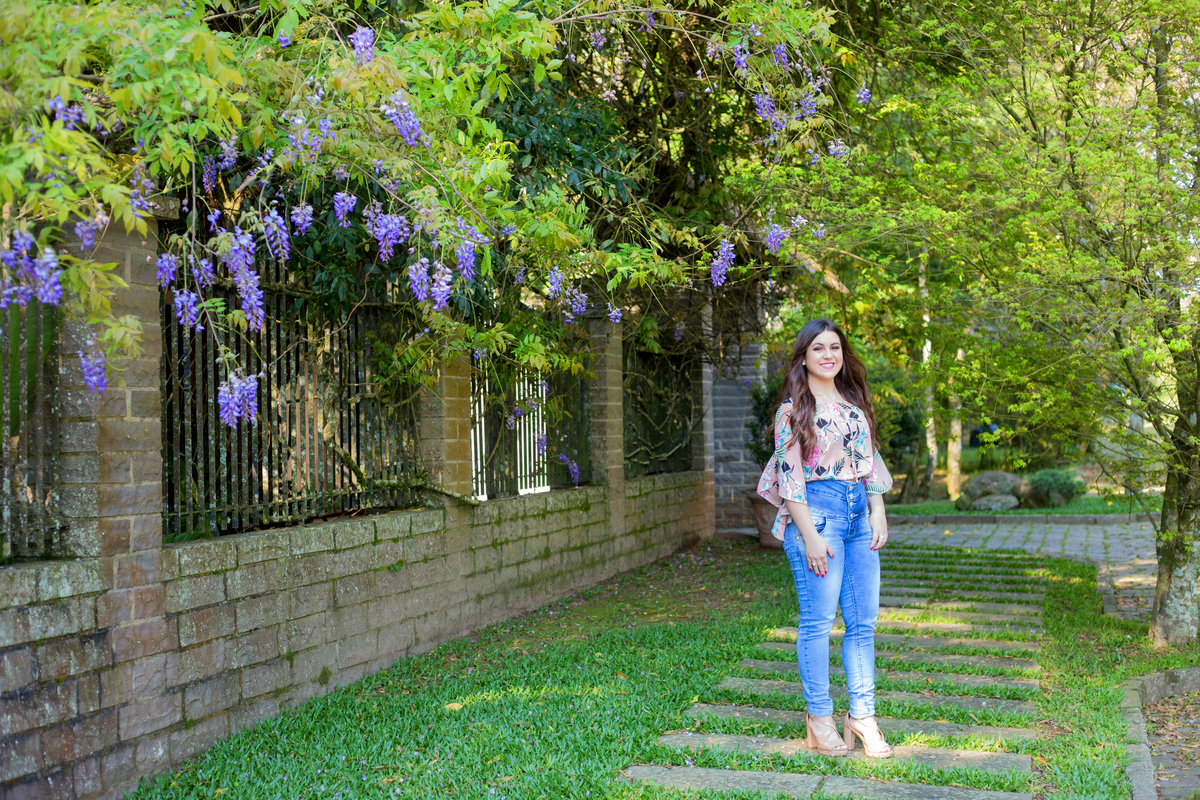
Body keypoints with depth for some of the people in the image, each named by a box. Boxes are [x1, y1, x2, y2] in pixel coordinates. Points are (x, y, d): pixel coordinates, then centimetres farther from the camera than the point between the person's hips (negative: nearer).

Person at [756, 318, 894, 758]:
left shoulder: (855, 404, 16)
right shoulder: (793, 410, -3)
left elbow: (870, 463, 19)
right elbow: (790, 477, -8)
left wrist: (878, 514, 7)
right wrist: (810, 536, -14)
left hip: (858, 511, 6)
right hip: (815, 511, -6)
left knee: (864, 620, 5)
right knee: (818, 619, -4)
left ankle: (862, 715, 12)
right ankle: (819, 719, 5)